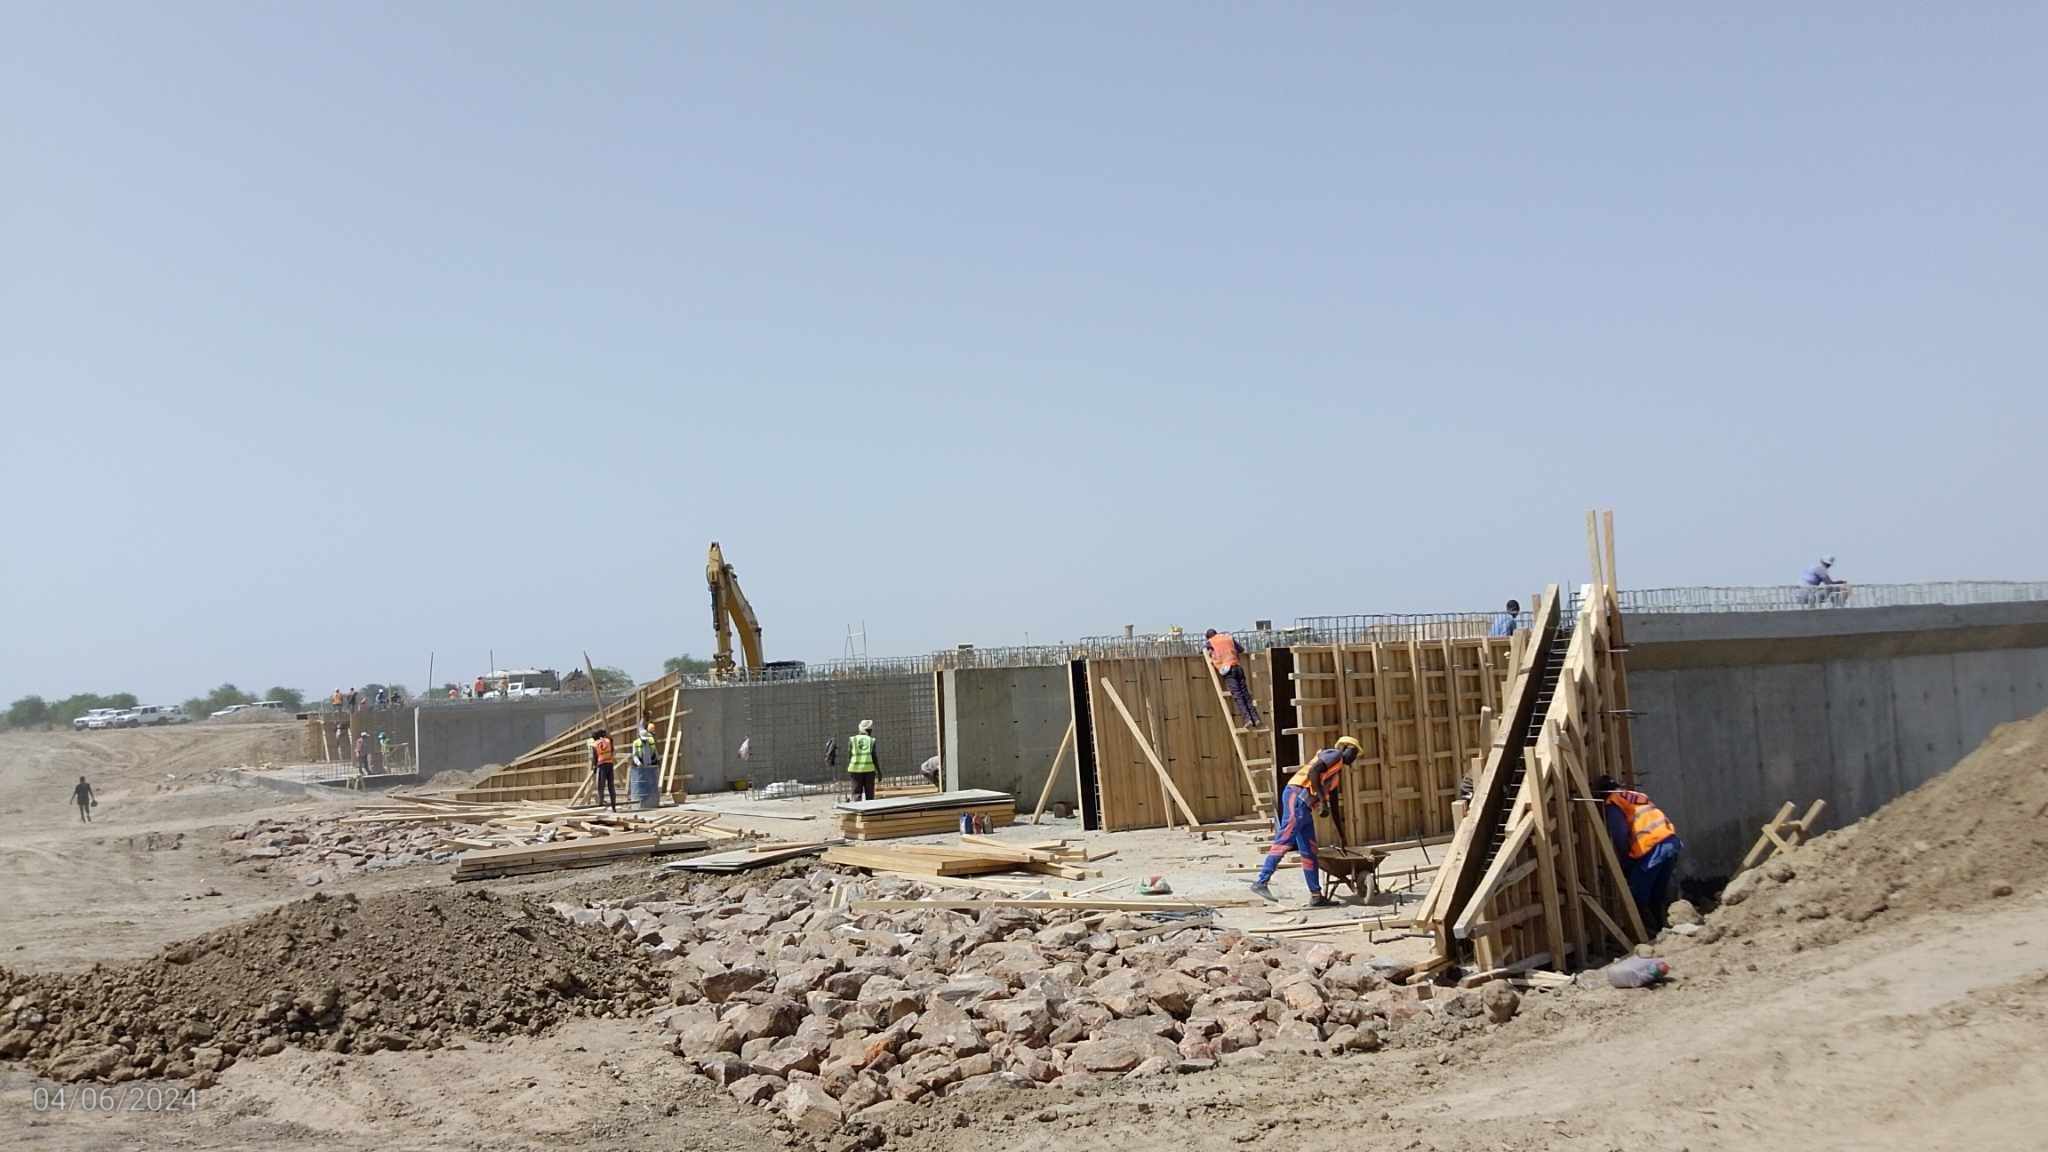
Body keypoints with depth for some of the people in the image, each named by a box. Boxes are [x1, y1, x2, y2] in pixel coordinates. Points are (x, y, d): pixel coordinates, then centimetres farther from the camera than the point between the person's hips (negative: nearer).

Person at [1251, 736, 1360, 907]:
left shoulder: (1338, 772, 30)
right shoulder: (1334, 755, 1)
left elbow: (1334, 807, 33)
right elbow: (1313, 772, -17)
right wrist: (1322, 799, -18)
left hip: (1305, 806, 10)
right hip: (1297, 796, -10)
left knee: (1309, 851, 8)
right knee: (1284, 842, -16)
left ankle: (1316, 896, 10)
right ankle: (1260, 883, -20)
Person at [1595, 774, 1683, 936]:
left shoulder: (1612, 804, 5)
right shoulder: (1634, 795, 29)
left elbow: (1620, 835, -7)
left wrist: (1624, 864, 2)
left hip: (1652, 848, -8)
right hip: (1671, 840, 8)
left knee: (1637, 897, 3)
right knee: (1656, 895, 20)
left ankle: (1652, 934, 1)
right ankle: (1660, 930, 23)